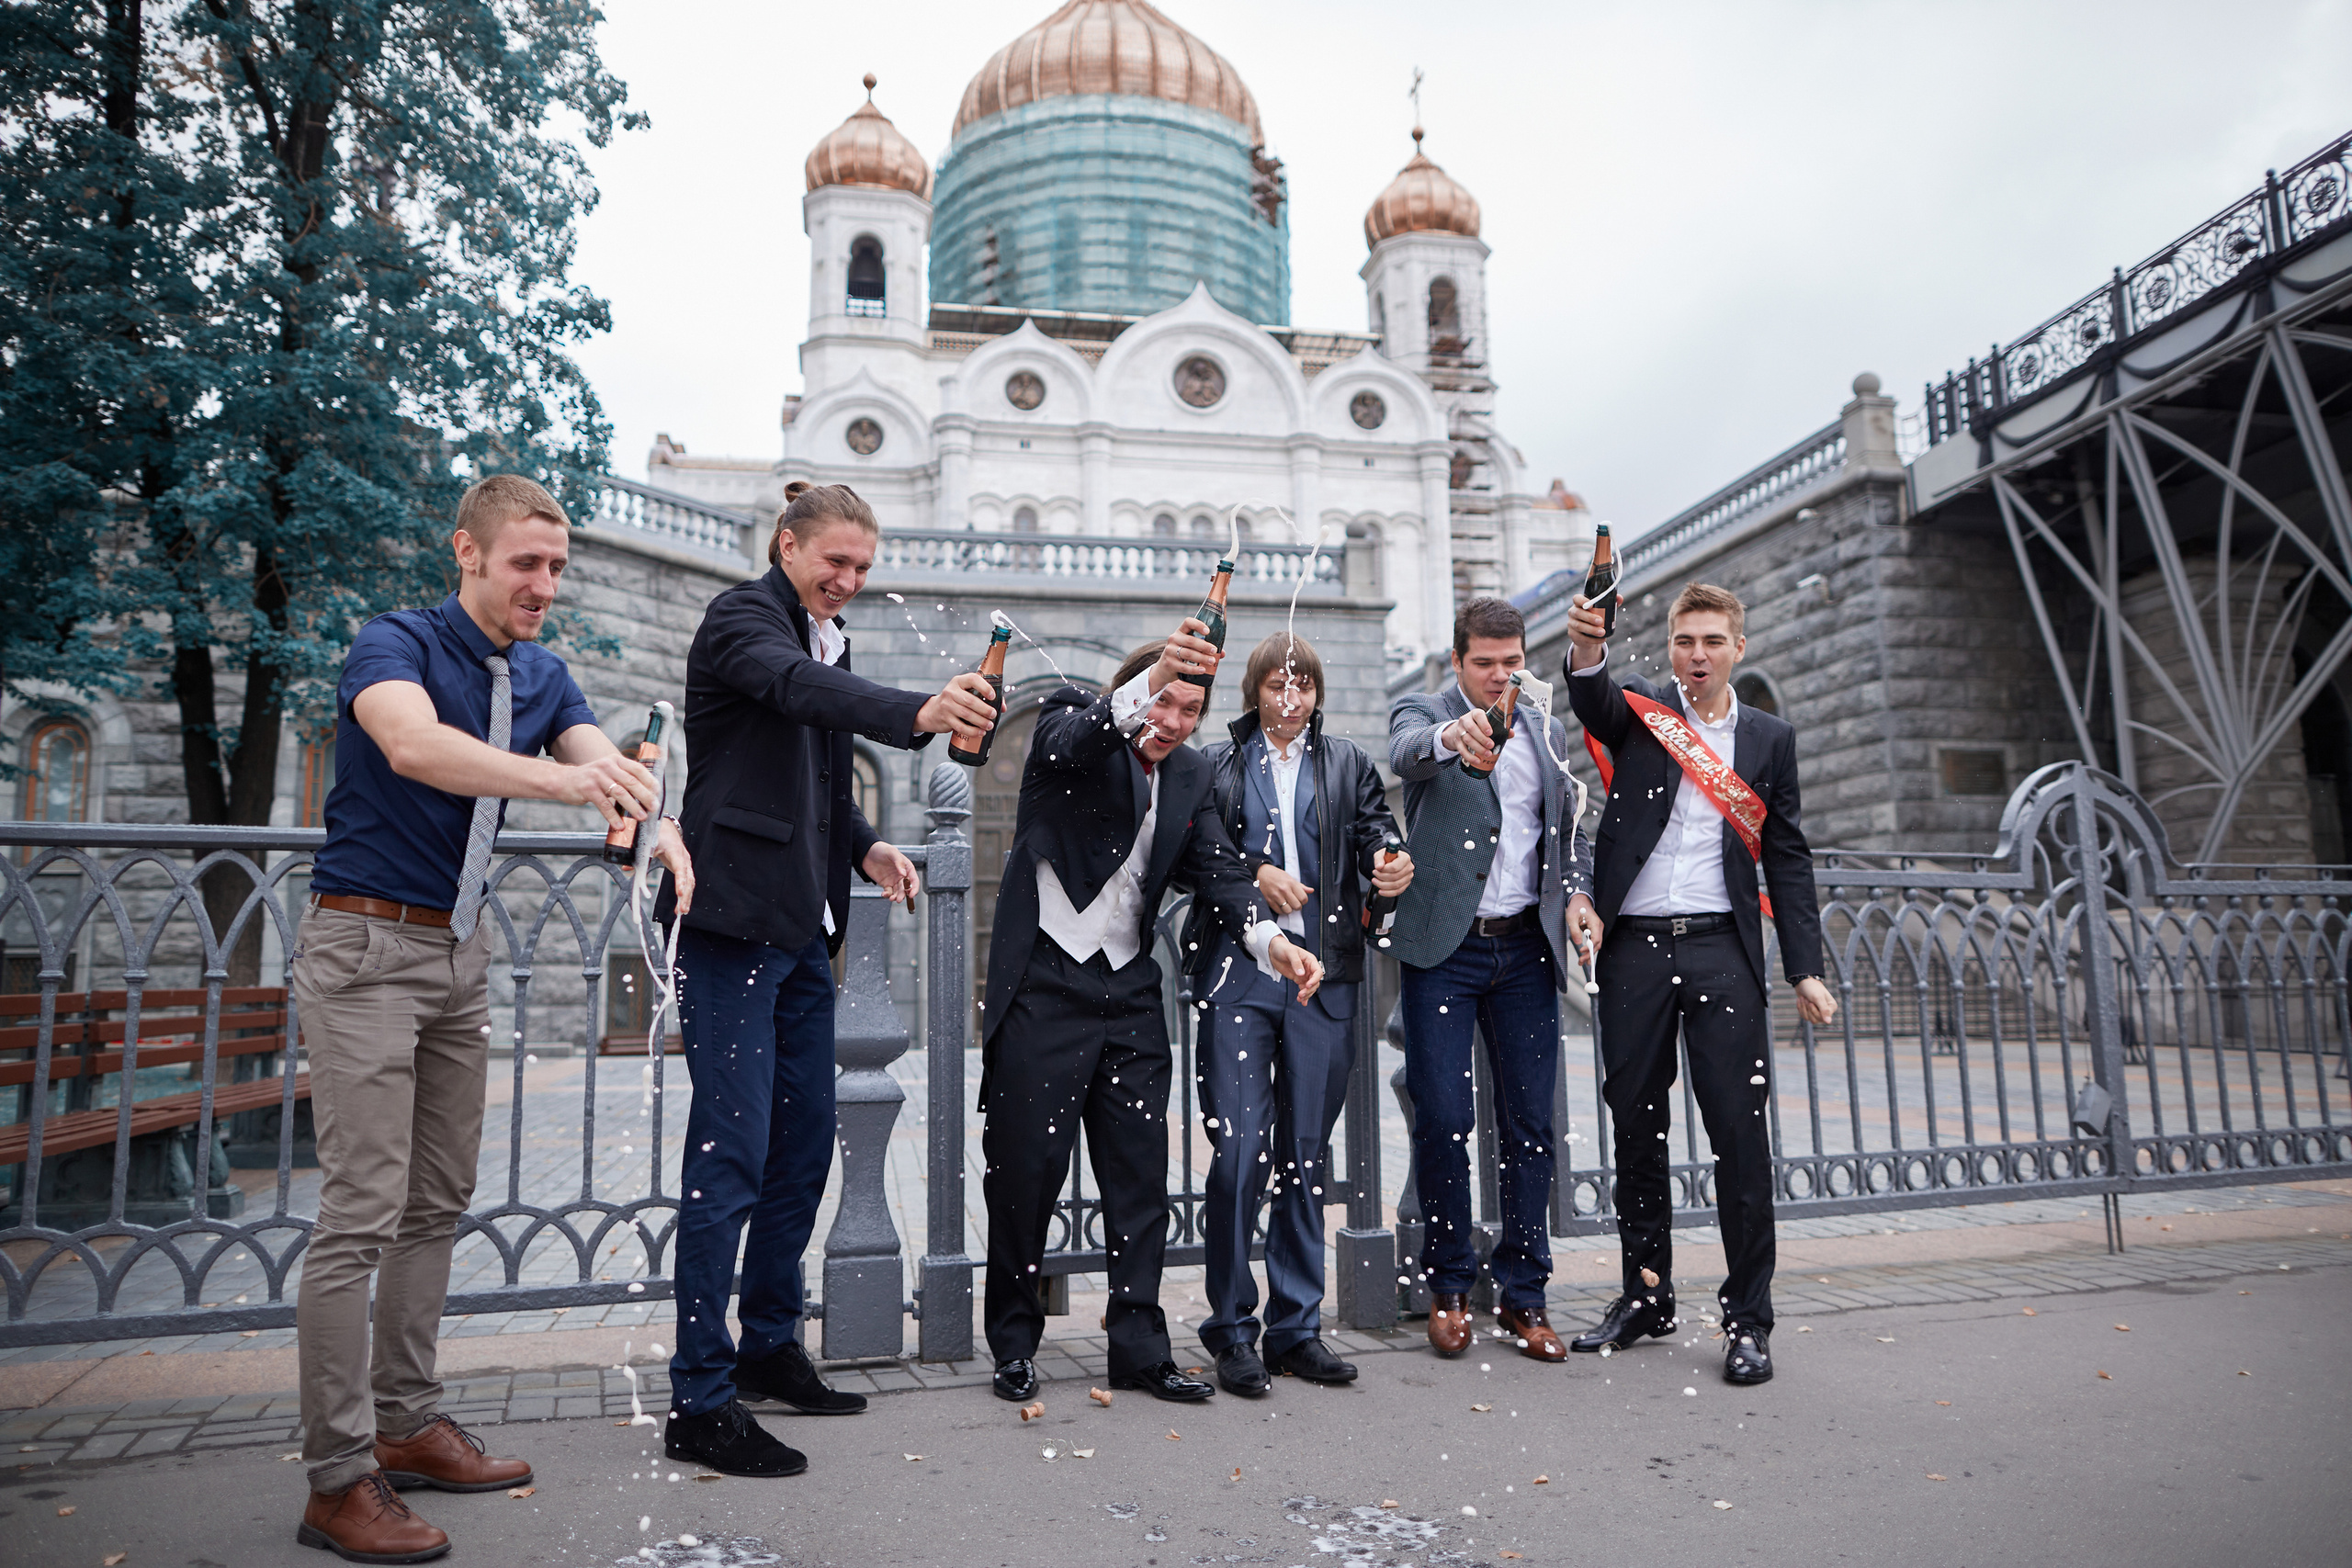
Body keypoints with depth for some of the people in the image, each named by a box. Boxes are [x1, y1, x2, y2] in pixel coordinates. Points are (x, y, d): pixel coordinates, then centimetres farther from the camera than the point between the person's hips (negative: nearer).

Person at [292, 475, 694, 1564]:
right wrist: (562, 779, -49)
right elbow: (415, 745, -34)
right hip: (367, 948, -7)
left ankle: (406, 1424, 22)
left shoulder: (541, 675, 8)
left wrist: (657, 824, -28)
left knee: (439, 1201, 11)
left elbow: (604, 763, -5)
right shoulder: (395, 644, -12)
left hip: (461, 952, 7)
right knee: (363, 1211, -7)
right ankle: (337, 1481, 2)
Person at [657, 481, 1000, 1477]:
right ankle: (699, 1401, 1)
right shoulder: (741, 618, -7)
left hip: (800, 929, 9)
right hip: (732, 919, -9)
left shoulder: (826, 640, 18)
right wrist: (917, 714, -47)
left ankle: (769, 1347, 28)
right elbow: (800, 690, -30)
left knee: (804, 1142, 13)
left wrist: (865, 847, 6)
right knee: (732, 1149, -8)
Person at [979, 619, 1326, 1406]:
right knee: (1025, 1167, 4)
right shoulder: (1072, 723, -6)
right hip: (1042, 986, -5)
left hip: (1130, 992, 5)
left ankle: (1140, 1348, 18)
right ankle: (1014, 1345, 21)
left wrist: (1272, 940, -20)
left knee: (1140, 1175, 6)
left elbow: (1219, 869, 0)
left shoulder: (1191, 775, 9)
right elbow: (1072, 739, -30)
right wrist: (1155, 675, -48)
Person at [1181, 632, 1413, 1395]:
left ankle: (1296, 1328, 18)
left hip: (1324, 978, 2)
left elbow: (1375, 831, 5)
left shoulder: (1349, 764, 17)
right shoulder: (1216, 764, 12)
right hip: (1239, 970, -2)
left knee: (1305, 1153, 7)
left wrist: (1387, 863, -16)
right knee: (1238, 1151, -7)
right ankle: (1233, 1331, 6)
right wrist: (1255, 872, -9)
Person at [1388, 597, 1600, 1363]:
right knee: (1441, 1119, -3)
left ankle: (1522, 1295, 18)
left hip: (1525, 948, 4)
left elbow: (1568, 829, 20)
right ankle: (1447, 1286, 16)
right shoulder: (1422, 712, 1)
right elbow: (1406, 752, -23)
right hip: (1444, 946, -4)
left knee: (1530, 1124, 5)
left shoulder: (1547, 731, 15)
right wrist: (1451, 736, -46)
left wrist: (1576, 894, 1)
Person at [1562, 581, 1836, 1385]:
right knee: (1636, 1128, 8)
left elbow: (1787, 858, 10)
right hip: (1634, 949, 0)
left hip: (1722, 949, 0)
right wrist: (1586, 649, -40)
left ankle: (1748, 1318, 9)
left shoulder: (1770, 737, 11)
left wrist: (1806, 969, 3)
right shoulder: (1639, 707, 8)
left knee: (1740, 1131, -3)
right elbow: (1594, 702, -17)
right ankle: (1646, 1296, 23)